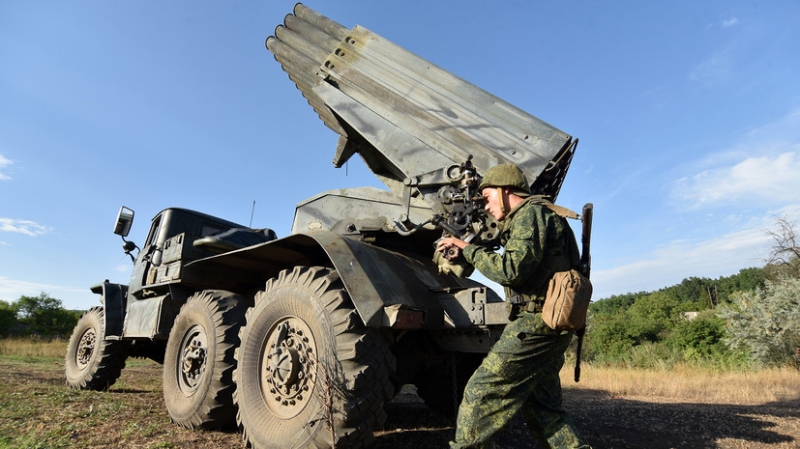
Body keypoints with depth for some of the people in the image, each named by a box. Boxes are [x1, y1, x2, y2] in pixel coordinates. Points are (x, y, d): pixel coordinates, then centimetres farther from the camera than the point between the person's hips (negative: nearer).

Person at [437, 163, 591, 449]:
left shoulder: (530, 213, -9)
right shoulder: (538, 216, 23)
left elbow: (511, 270, -20)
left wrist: (467, 249, -11)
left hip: (536, 323, -11)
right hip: (551, 326, 11)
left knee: (482, 391, -5)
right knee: (541, 405, 18)